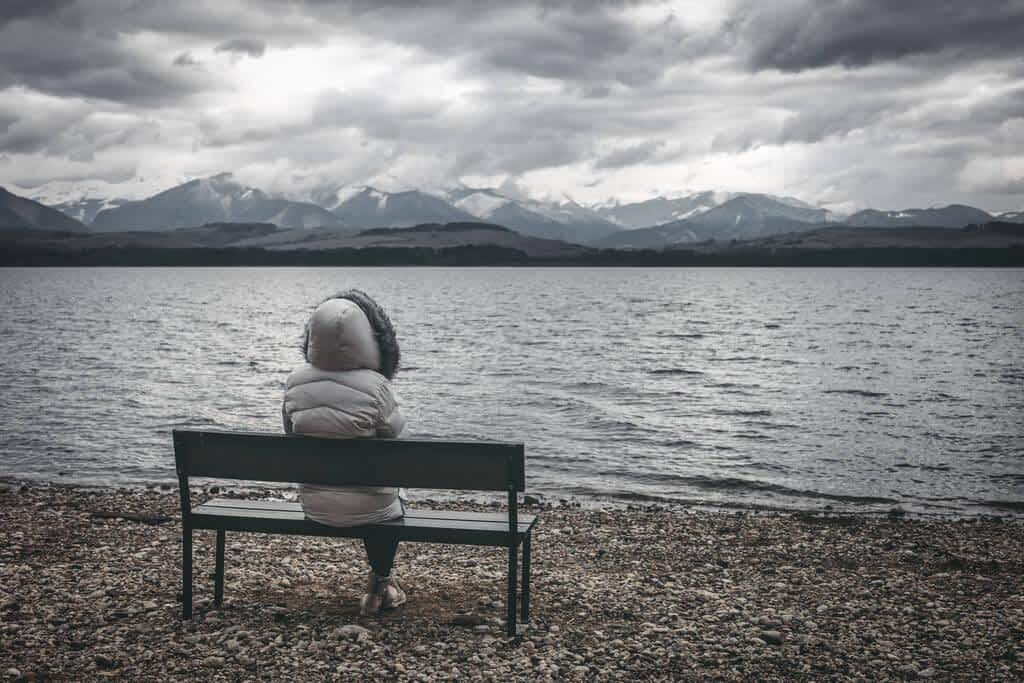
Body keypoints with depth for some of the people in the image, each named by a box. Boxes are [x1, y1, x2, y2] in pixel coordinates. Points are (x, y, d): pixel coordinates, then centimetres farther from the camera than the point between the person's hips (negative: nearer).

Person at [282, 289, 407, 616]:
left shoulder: (295, 381, -9)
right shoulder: (374, 386, -23)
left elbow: (291, 433, 5)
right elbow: (393, 432, -7)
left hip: (313, 503, 4)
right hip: (366, 506, -4)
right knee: (395, 500, 34)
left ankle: (381, 584, 50)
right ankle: (379, 584, 45)